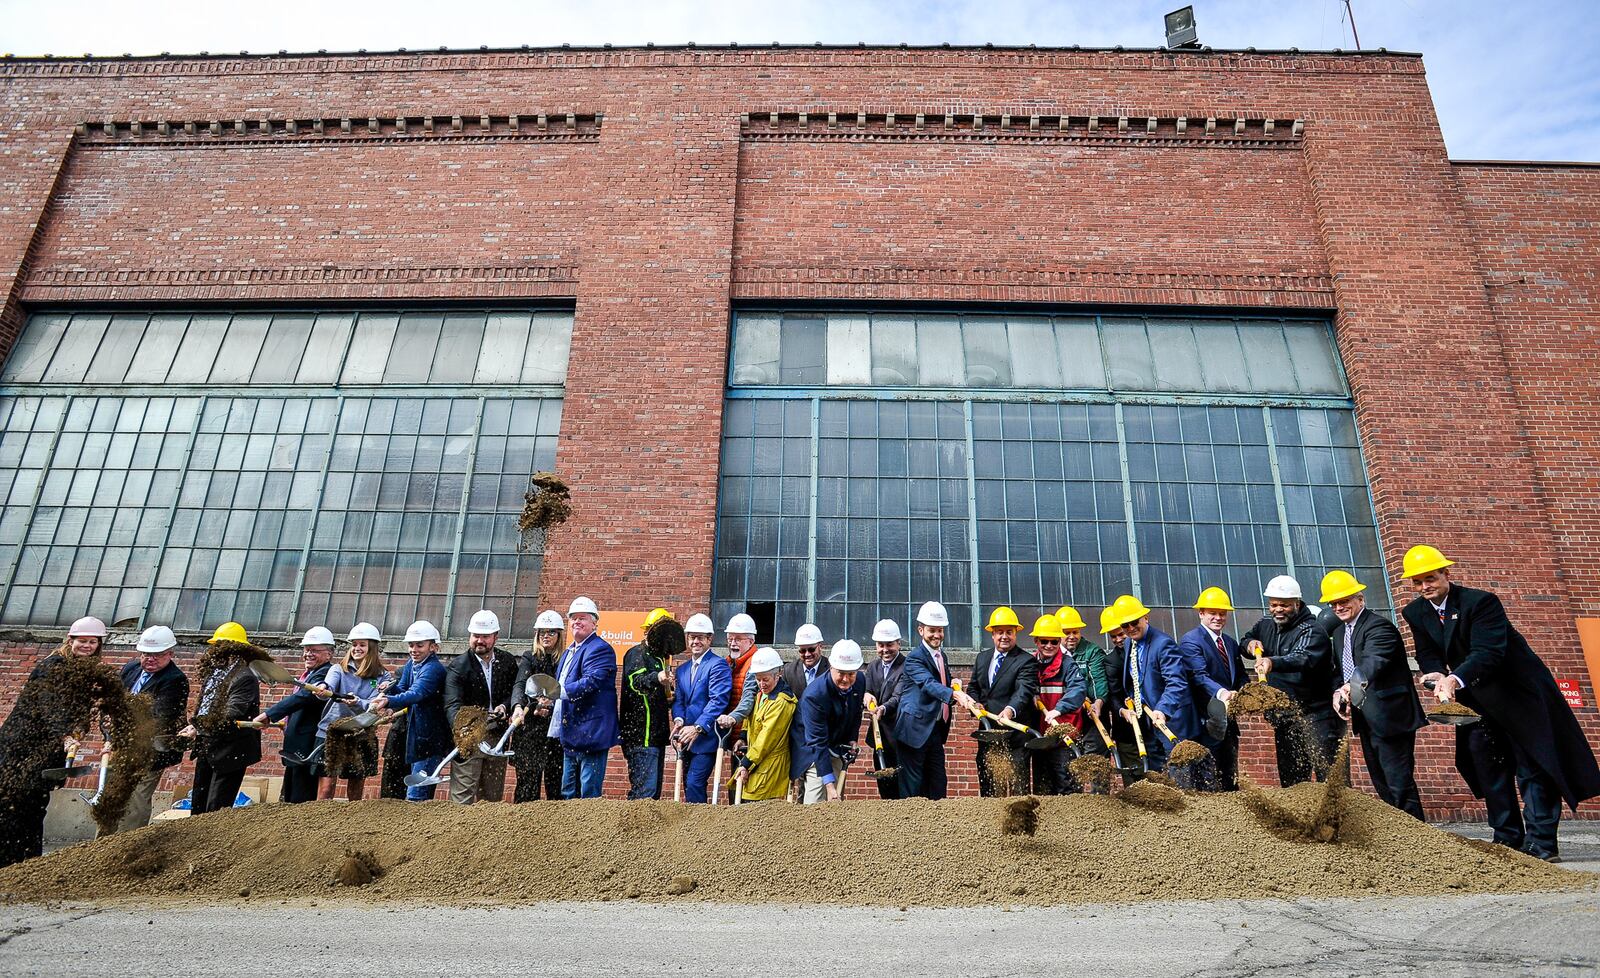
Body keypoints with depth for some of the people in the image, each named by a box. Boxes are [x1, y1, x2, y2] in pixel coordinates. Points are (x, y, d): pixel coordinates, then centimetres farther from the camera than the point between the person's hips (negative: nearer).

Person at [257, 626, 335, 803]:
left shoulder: (323, 675, -17)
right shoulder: (309, 674, 16)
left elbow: (302, 697, -30)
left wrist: (268, 714, -30)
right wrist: (287, 722, 10)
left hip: (307, 752, -11)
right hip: (297, 751, 11)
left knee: (300, 803, -7)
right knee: (288, 800, 18)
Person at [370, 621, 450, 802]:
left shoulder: (433, 669, -18)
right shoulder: (411, 664, 9)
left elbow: (416, 694, -32)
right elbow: (402, 688, 3)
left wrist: (388, 702, -48)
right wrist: (386, 693, -19)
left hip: (431, 739, -9)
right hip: (416, 735, 9)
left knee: (415, 796, -13)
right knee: (424, 794, 16)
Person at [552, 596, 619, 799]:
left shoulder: (600, 649, -11)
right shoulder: (568, 652, 19)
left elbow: (591, 681, -26)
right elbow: (559, 687, 26)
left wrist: (560, 691, -35)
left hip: (590, 735, -10)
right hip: (570, 736, 10)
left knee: (589, 793, -5)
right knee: (568, 793, 16)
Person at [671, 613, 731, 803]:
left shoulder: (718, 665, -8)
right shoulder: (682, 669, 17)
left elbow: (718, 700, -17)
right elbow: (678, 700, 9)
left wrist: (698, 728, -23)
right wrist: (678, 720, -11)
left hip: (707, 738, -7)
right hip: (687, 740, 8)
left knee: (694, 783, -15)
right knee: (689, 786, 11)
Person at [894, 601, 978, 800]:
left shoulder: (941, 656, 14)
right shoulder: (915, 657, -13)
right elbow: (929, 684, -29)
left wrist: (958, 697, 3)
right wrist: (955, 694, -46)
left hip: (936, 730, 8)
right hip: (915, 729, -8)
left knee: (938, 784, 11)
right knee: (913, 788, -3)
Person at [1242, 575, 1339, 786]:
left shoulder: (1312, 630, -15)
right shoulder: (1266, 624, 7)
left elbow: (1302, 658, -35)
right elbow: (1247, 638, 25)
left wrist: (1273, 663, -53)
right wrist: (1250, 644, 1)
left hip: (1316, 716, -7)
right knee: (1290, 781, 14)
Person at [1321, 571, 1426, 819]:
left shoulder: (1379, 626, -16)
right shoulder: (1340, 631, 13)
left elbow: (1372, 662, -35)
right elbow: (1339, 669, 15)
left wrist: (1352, 686, -53)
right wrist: (1337, 693, -6)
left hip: (1389, 717, -9)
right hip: (1366, 721, 9)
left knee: (1400, 785, -6)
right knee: (1382, 786, 16)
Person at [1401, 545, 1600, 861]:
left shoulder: (1481, 601, -24)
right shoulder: (1416, 613, -5)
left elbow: (1489, 652, -34)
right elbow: (1428, 655, -2)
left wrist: (1455, 678, -49)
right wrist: (1438, 676, -25)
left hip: (1518, 690, -6)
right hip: (1477, 698, 6)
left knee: (1533, 764, -4)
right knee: (1487, 763, 6)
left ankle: (1541, 841, 1)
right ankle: (1508, 839, 15)